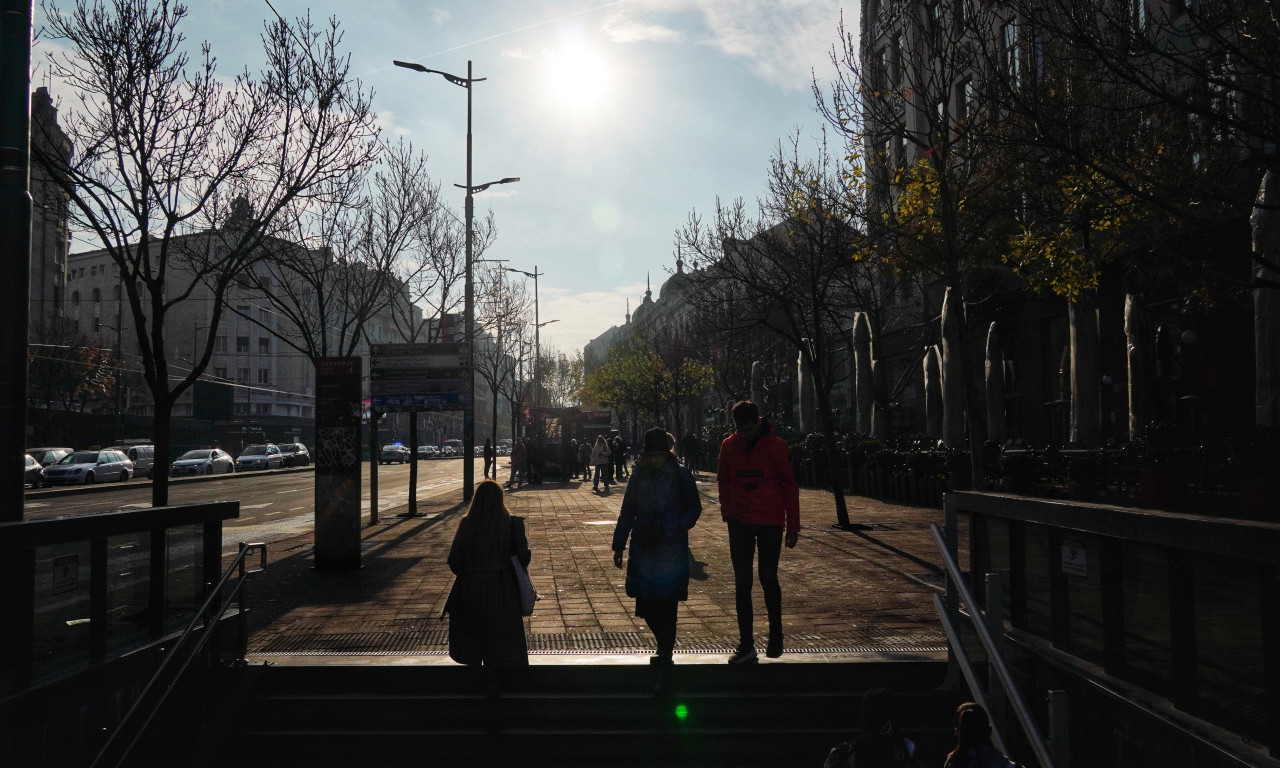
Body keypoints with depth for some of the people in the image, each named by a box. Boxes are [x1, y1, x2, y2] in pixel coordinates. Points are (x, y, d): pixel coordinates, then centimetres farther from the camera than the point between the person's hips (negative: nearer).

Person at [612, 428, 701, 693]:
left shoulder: (681, 476, -2)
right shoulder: (640, 476, 7)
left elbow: (694, 508, 3)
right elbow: (627, 512, 13)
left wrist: (676, 527, -14)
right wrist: (619, 545, 12)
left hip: (671, 550, -3)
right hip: (643, 550, 4)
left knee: (666, 609, -3)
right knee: (647, 607, 6)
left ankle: (664, 666, 7)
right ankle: (665, 652, 31)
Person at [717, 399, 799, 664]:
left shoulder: (776, 446, -6)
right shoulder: (729, 446, 2)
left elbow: (790, 487, -3)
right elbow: (723, 482, 12)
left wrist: (793, 527, -3)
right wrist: (727, 513, 2)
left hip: (771, 523, -2)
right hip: (740, 523, 3)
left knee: (768, 578, 6)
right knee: (742, 582, 2)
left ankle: (776, 635, 27)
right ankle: (746, 646, 7)